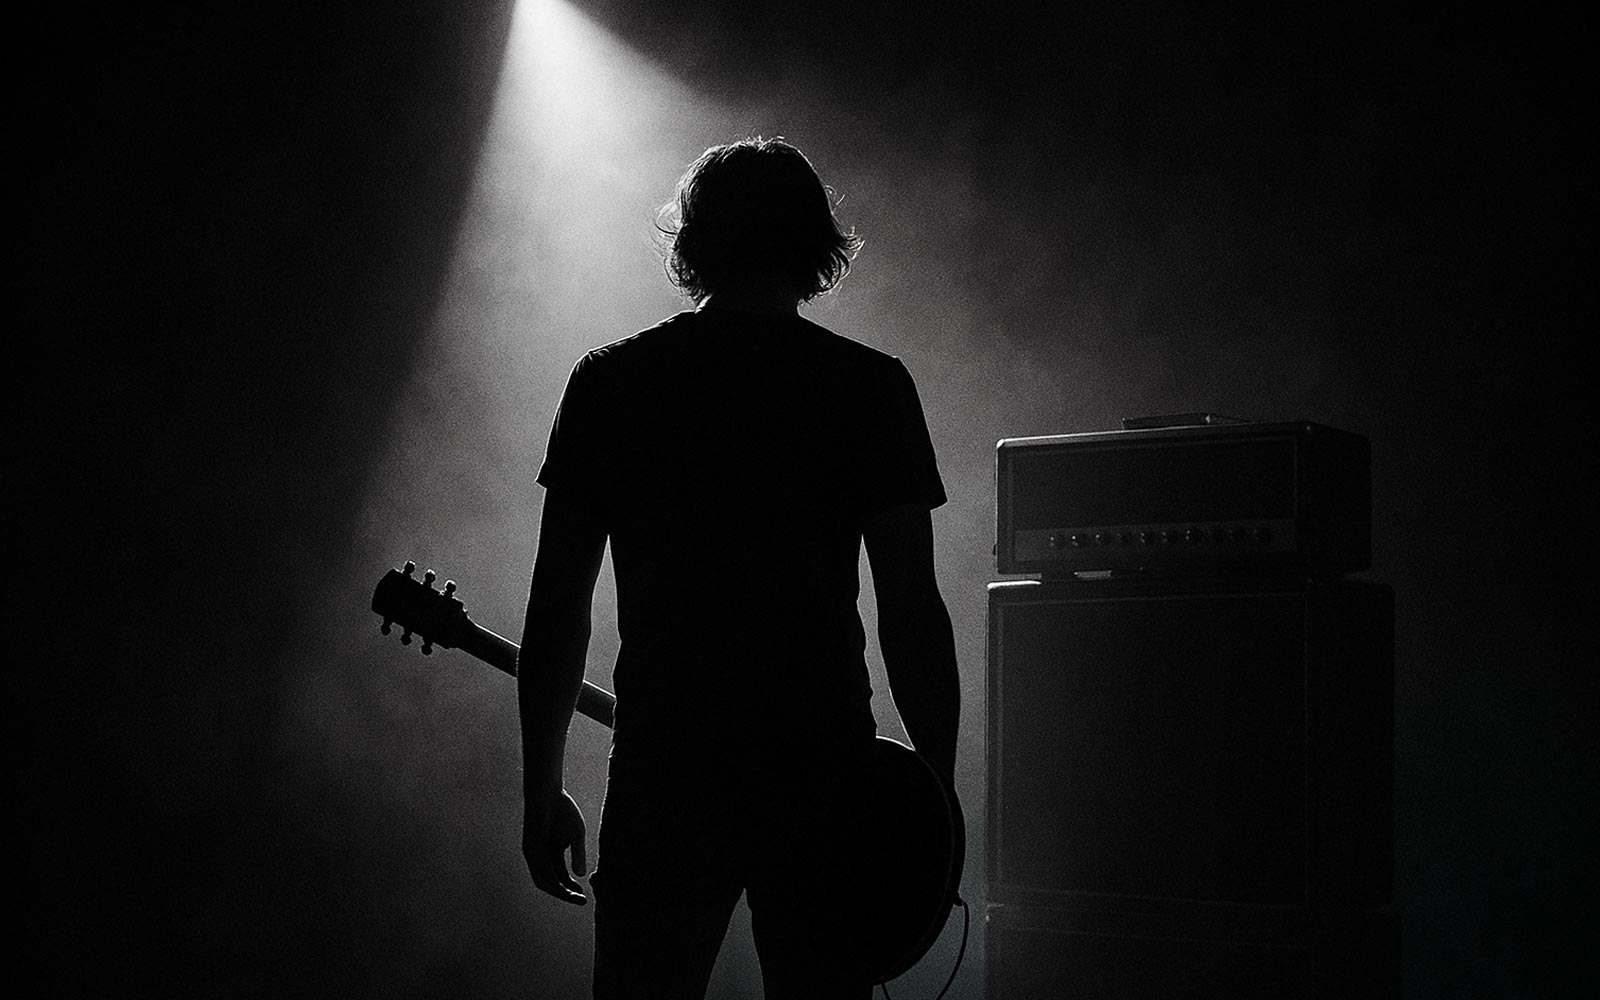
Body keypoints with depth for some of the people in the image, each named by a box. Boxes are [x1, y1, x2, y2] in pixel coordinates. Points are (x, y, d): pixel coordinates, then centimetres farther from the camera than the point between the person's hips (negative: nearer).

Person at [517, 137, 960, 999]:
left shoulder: (606, 382, 3)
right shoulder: (869, 387, -2)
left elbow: (556, 606, 3)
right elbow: (912, 612, -5)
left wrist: (542, 791, 10)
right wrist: (939, 796, 4)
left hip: (662, 775, 1)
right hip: (823, 774, -1)